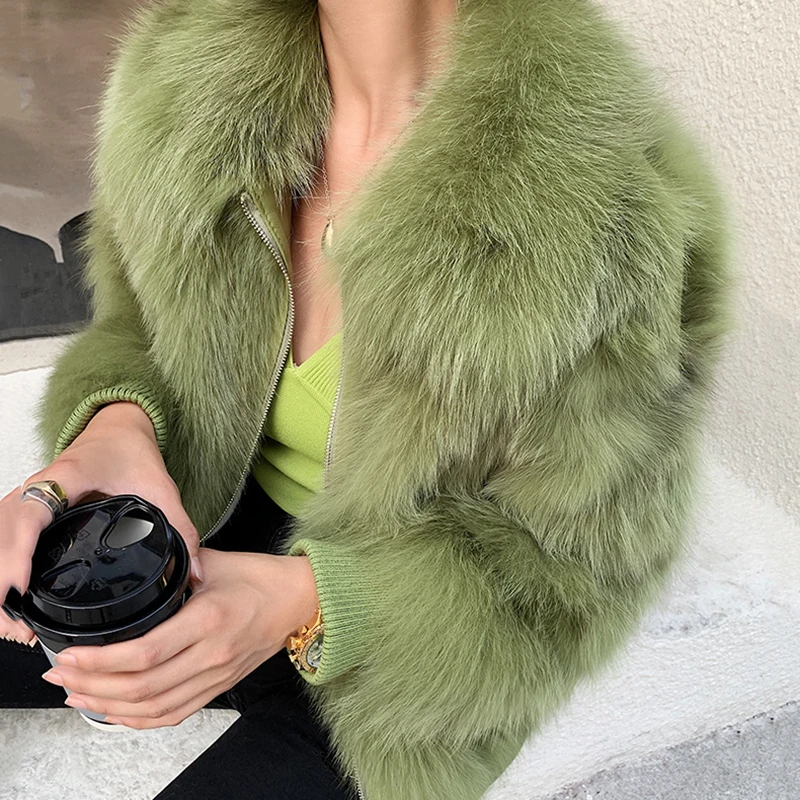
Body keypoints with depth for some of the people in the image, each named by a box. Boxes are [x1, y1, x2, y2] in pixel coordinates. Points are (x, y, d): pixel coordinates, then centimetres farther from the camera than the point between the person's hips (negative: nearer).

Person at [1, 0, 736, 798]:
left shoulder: (612, 196, -30)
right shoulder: (194, 66, -13)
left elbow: (580, 560, -18)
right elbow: (138, 320, 1)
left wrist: (307, 602, -32)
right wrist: (116, 425, -24)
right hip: (213, 521, 5)